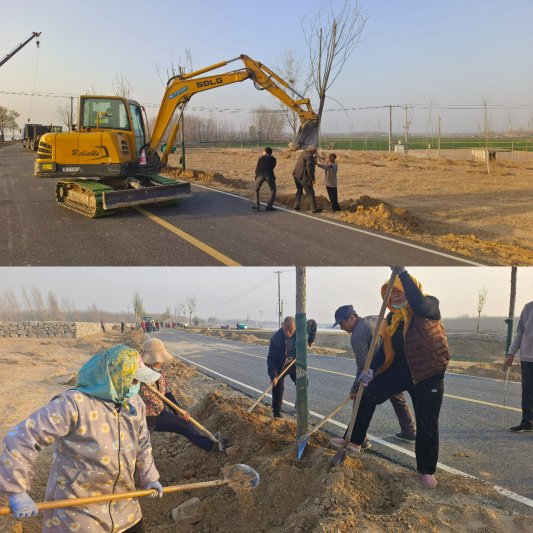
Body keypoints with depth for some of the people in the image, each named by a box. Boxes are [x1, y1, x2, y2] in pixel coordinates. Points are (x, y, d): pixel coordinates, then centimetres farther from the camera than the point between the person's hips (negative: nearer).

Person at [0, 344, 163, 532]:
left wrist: (149, 477, 18)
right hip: (77, 508, -6)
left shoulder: (135, 403, -2)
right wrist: (17, 491, -21)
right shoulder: (73, 404, -25)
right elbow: (19, 439, -24)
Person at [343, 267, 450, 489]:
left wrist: (402, 273, -41)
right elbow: (385, 349, 5)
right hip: (399, 370, 5)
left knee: (427, 425, 4)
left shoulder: (429, 306, -13)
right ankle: (355, 441, 9)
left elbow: (419, 304, -39)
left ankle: (427, 470, 24)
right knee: (368, 394, -4)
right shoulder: (393, 318, 4)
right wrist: (371, 370, -10)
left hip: (427, 375, -5)